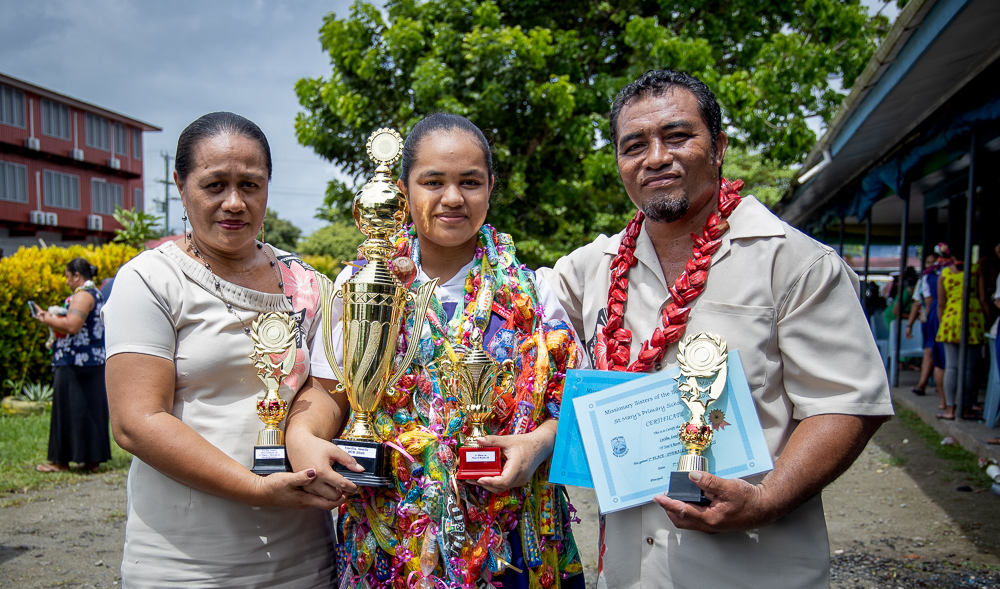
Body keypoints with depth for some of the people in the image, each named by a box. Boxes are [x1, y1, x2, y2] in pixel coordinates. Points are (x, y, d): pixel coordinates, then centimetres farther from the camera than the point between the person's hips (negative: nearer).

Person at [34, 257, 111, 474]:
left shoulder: (82, 295, -14)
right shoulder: (96, 294, 17)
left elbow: (72, 326, -23)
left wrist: (48, 319, -10)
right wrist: (54, 320, 18)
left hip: (75, 364, -9)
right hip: (94, 361, 10)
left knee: (69, 408, -1)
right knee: (91, 407, 10)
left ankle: (62, 461, 7)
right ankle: (93, 459, 14)